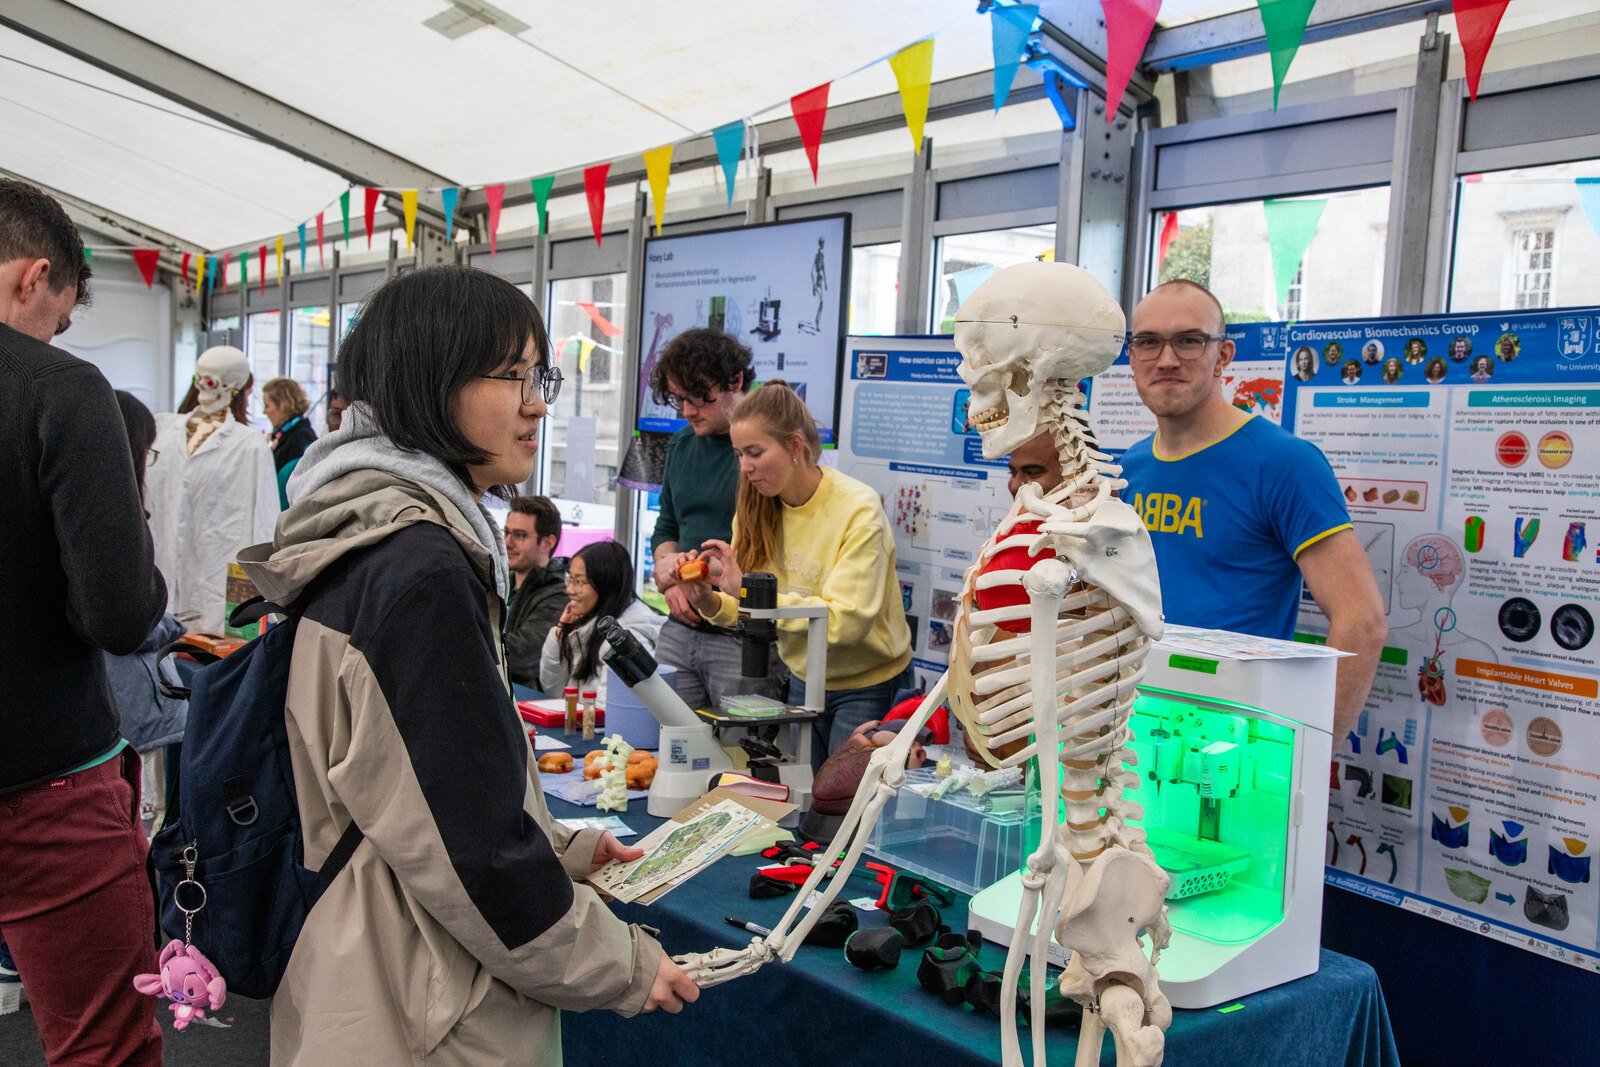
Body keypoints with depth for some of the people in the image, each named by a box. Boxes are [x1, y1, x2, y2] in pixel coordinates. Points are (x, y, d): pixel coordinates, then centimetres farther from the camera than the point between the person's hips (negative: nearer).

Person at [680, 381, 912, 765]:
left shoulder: (858, 509, -22)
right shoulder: (757, 507, -4)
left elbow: (845, 620, -30)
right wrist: (712, 602, -23)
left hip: (867, 686, -5)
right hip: (804, 680, 5)